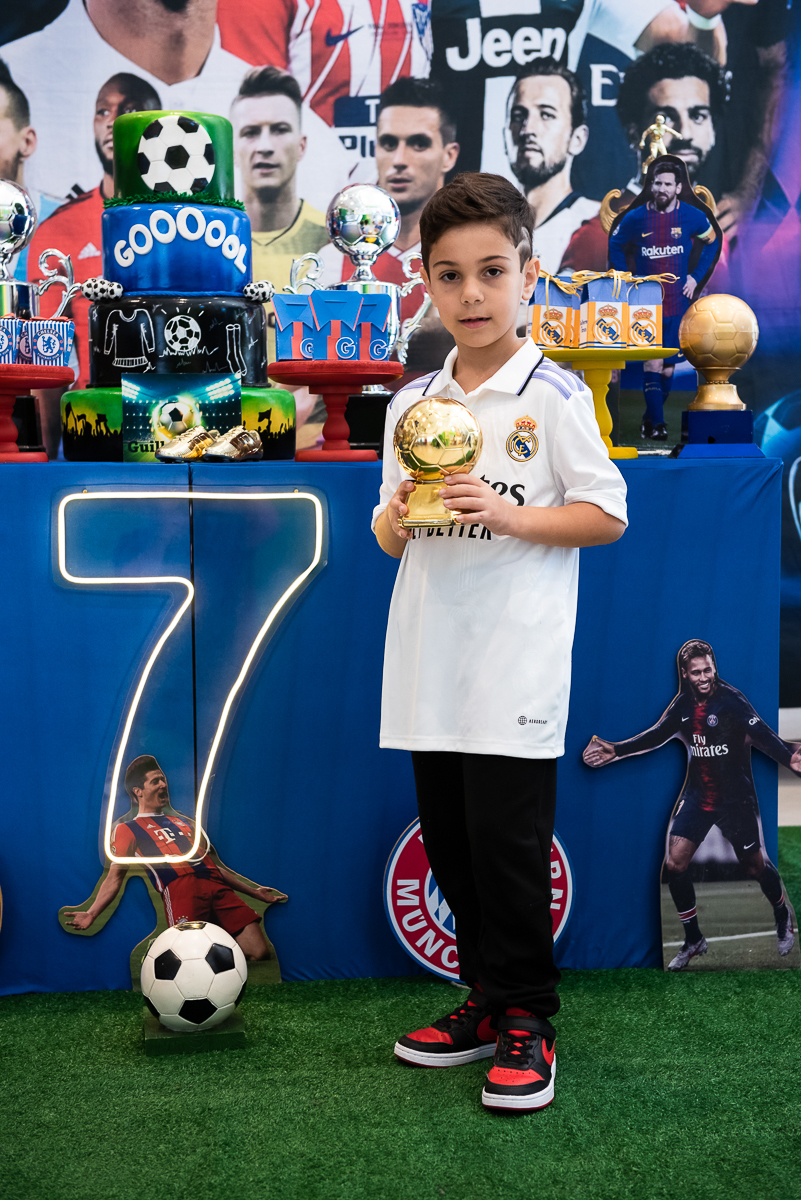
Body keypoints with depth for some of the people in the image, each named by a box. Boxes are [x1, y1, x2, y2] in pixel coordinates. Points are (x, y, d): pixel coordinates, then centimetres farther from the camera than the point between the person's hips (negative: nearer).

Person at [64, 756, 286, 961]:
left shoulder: (184, 822, 35)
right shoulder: (127, 829, 19)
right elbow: (115, 877, 7)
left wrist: (254, 892, 29)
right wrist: (91, 914, -10)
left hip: (216, 885, 5)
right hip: (180, 887, -5)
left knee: (260, 953, -13)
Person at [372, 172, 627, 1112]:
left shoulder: (554, 395, -3)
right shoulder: (409, 404, 11)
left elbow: (606, 514, -6)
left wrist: (509, 514, -18)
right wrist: (399, 516, -7)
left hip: (516, 661, -5)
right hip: (431, 659, 6)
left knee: (508, 841, -3)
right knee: (449, 841, 11)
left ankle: (526, 1018, 12)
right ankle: (489, 998, 27)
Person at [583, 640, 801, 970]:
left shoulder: (731, 699, -17)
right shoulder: (684, 704, 0)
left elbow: (761, 734, -29)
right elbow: (657, 735, 6)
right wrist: (615, 751, -3)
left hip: (735, 798, -5)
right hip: (698, 795, 5)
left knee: (755, 866, 6)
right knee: (675, 865, -4)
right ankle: (693, 941, 14)